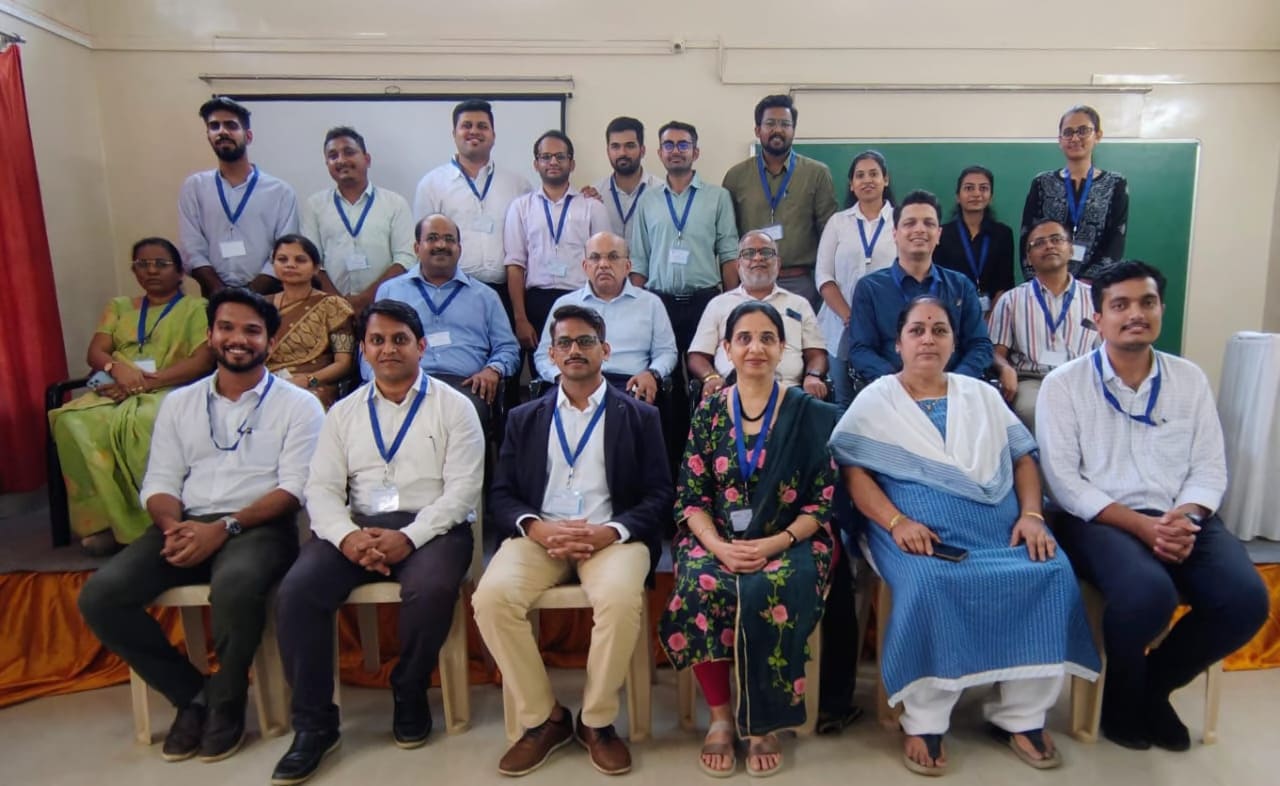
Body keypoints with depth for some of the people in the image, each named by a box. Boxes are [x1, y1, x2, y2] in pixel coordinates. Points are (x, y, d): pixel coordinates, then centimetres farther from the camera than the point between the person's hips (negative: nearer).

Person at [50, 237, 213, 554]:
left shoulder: (196, 308, 11)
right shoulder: (119, 307, 27)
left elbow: (202, 361, -4)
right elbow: (95, 353, 14)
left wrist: (145, 382, -15)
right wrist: (117, 367, -12)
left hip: (168, 393, -4)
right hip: (114, 392, 4)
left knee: (143, 424, -39)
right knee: (74, 422, -30)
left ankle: (152, 522, -29)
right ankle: (103, 520, -25)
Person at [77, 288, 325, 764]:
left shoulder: (298, 405, 1)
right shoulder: (178, 403, 16)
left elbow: (294, 489, -7)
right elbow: (159, 483, 11)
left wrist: (225, 527, -19)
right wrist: (174, 526, -12)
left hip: (258, 527, -4)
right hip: (185, 526, 5)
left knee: (235, 585, -36)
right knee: (100, 595, -18)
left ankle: (226, 701, -7)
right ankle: (191, 693, 0)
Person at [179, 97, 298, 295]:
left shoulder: (281, 191, 5)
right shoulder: (194, 187, 11)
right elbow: (193, 251, 5)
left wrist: (250, 294, -11)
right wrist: (222, 293, -9)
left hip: (265, 295, -1)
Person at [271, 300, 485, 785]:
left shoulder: (453, 407, 2)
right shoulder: (344, 412, 14)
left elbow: (462, 489, -7)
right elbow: (321, 488, 6)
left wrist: (408, 537, -20)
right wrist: (346, 535, -15)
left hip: (431, 527, -3)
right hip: (357, 527, 3)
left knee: (431, 590, -33)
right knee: (296, 591, -22)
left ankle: (410, 694, -2)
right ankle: (314, 724, -5)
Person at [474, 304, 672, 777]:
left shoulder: (639, 416, 10)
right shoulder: (524, 418, 16)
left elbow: (660, 495, 3)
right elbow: (501, 495, 9)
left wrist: (610, 531, -15)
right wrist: (537, 528, -13)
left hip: (612, 537, -2)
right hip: (540, 536, 2)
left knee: (621, 599, -33)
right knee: (491, 597, -26)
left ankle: (597, 721, -6)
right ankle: (543, 718, -4)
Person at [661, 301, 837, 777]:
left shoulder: (808, 413, 2)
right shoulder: (708, 412, 6)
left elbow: (823, 501, 0)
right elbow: (690, 497, 4)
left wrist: (776, 543, -16)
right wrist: (717, 545, -15)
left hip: (788, 543, -1)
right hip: (717, 541, 2)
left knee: (769, 593, -33)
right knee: (701, 588, -30)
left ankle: (763, 724, -9)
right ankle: (720, 716, -9)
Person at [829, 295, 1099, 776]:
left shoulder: (982, 395, 21)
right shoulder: (875, 399, 8)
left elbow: (1023, 458, 17)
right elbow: (851, 470, -3)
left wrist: (1031, 514, -1)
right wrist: (896, 522, -17)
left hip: (1000, 526, 4)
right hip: (918, 530, -4)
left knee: (1052, 574, -23)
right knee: (929, 584, -34)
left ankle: (1019, 716, -5)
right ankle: (925, 722, -14)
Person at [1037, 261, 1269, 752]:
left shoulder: (1189, 379, 12)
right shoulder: (1063, 384, -1)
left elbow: (1210, 467, 8)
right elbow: (1063, 478, -8)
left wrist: (1186, 518, -12)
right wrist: (1139, 524, -17)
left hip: (1179, 519, 5)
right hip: (1100, 520, -4)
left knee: (1246, 600, -21)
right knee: (1149, 594, -33)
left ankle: (1154, 684, 8)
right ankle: (1121, 695, 2)